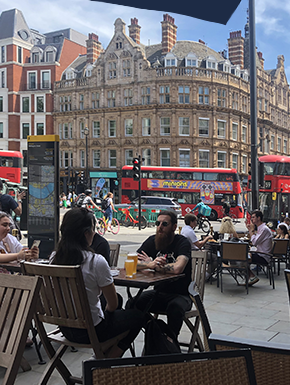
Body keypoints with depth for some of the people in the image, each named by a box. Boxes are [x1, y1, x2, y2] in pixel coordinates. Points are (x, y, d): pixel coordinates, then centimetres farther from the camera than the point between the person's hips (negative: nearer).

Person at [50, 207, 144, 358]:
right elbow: (113, 304, -13)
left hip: (64, 327, 7)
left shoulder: (54, 257, -5)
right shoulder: (96, 261, -24)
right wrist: (106, 312, 10)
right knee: (138, 316, 17)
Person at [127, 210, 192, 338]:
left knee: (175, 307, -36)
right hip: (159, 292, 5)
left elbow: (177, 268, -32)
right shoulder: (152, 241, 3)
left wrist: (151, 263, -15)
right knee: (132, 304, -19)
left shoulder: (183, 242, -12)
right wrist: (151, 264, -26)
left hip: (181, 294, -4)